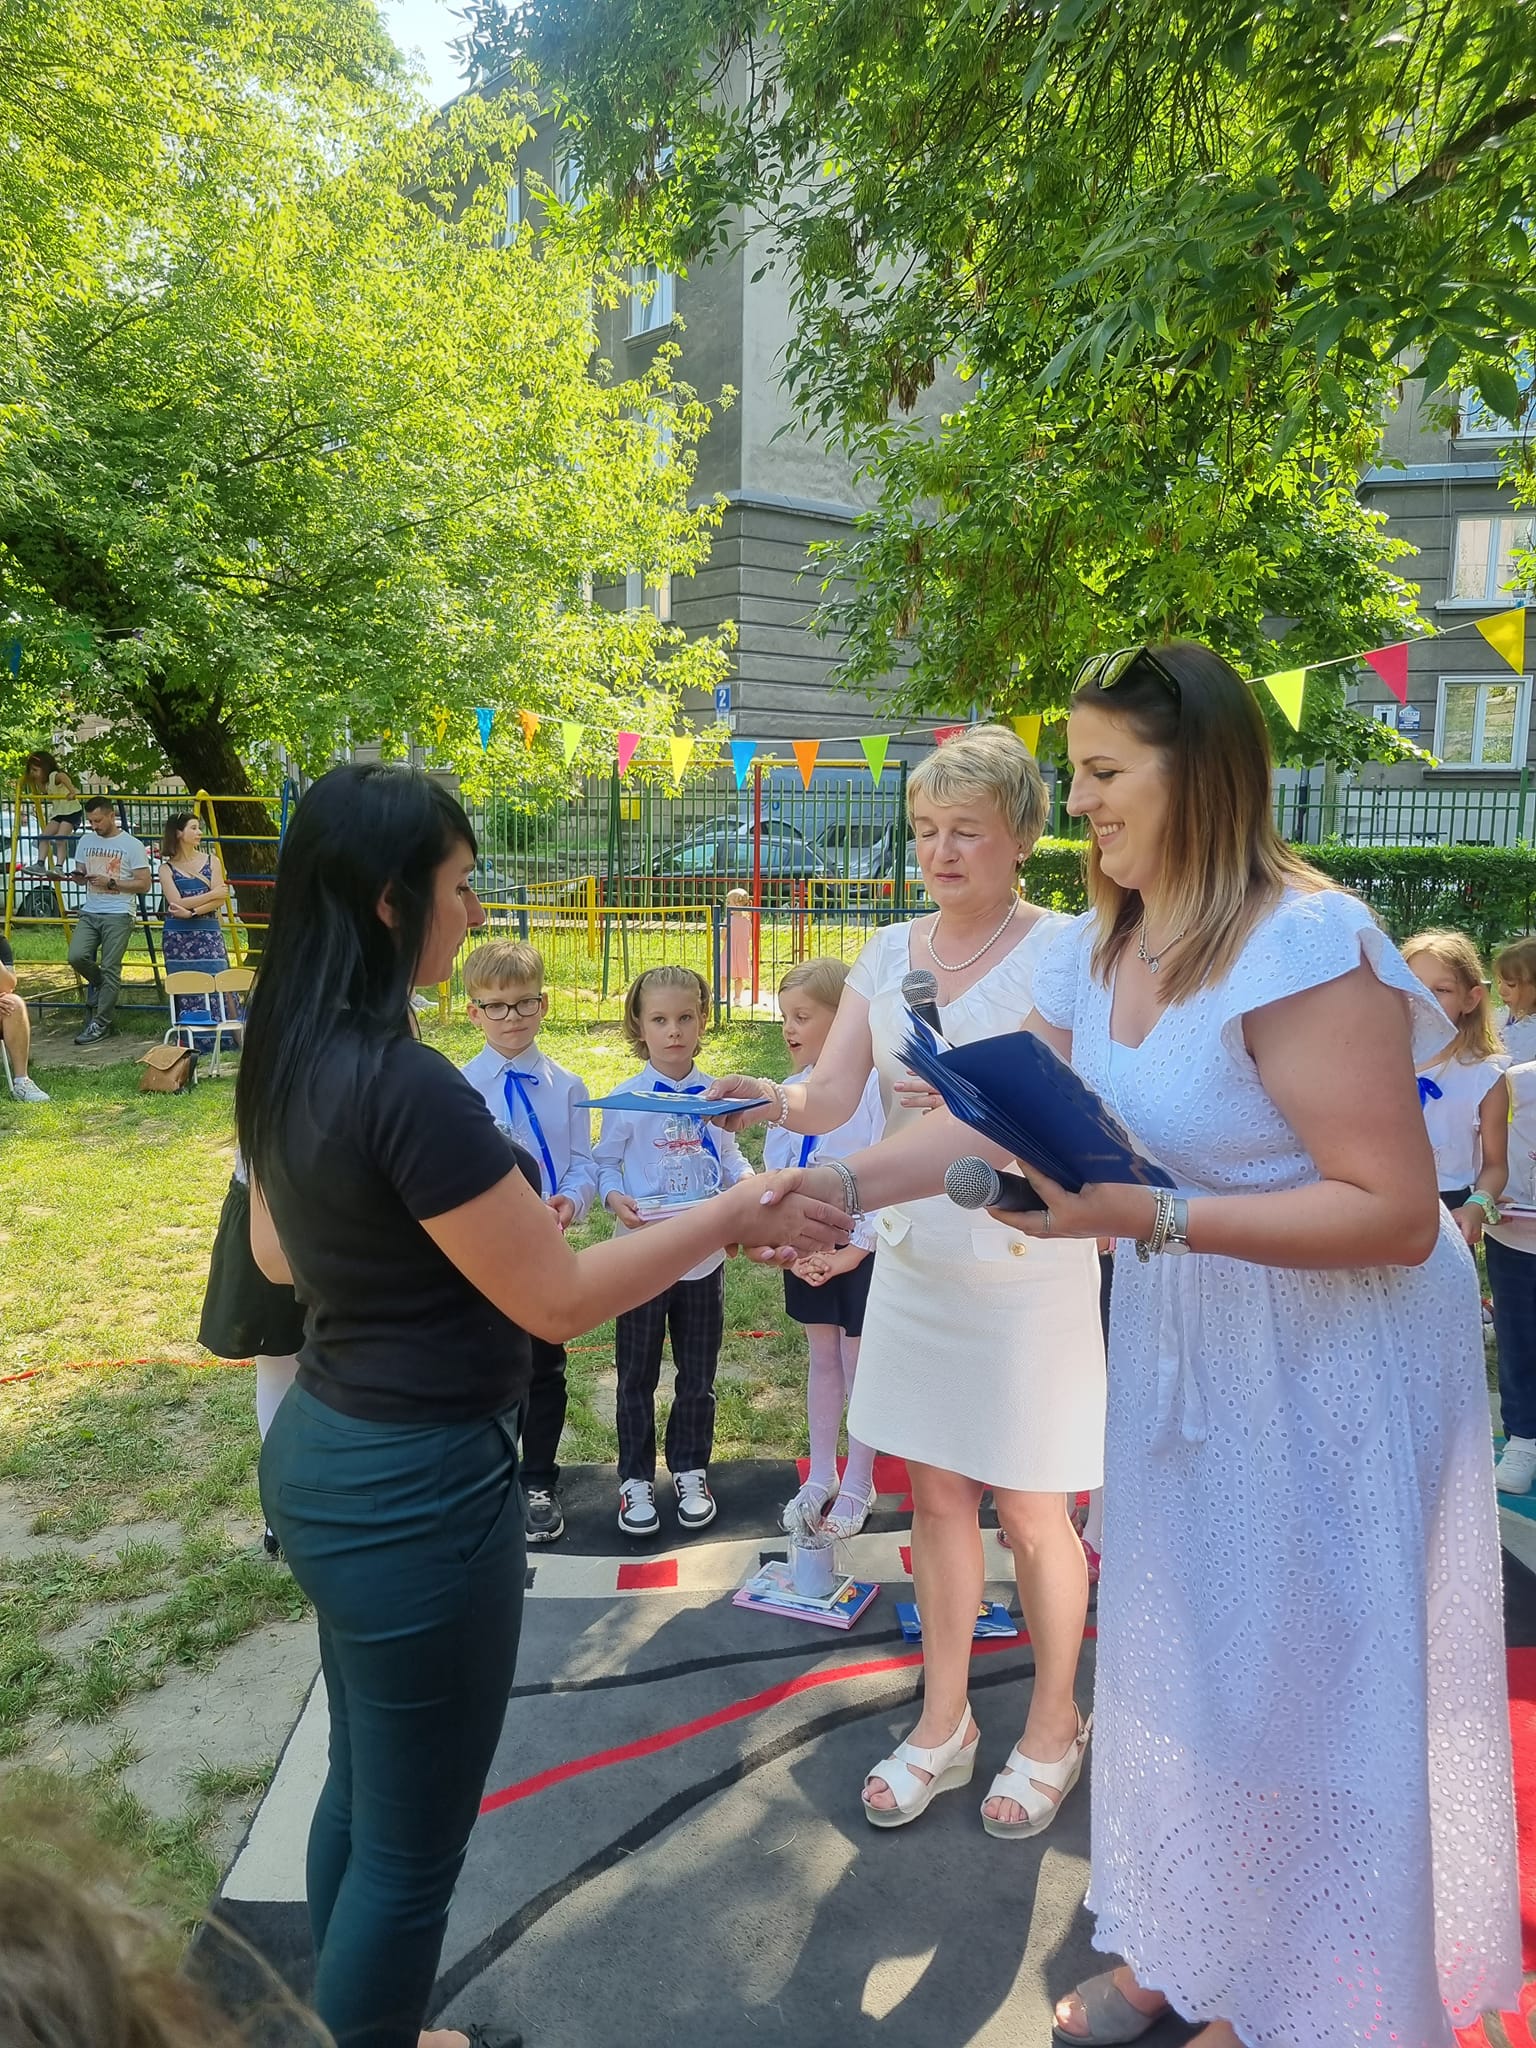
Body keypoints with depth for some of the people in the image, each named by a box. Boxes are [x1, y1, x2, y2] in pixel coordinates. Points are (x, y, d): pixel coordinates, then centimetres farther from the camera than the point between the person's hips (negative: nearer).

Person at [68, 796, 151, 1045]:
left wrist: (111, 882, -16)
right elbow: (80, 874, 22)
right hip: (89, 913, 5)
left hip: (118, 915, -5)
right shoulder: (86, 841, 13)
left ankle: (101, 1024, 0)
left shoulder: (133, 845, -3)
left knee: (110, 970, -6)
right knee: (76, 957, -14)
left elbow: (144, 884, -5)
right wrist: (79, 876, -3)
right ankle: (98, 983, 19)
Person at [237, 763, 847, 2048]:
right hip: (416, 1487, -9)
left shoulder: (290, 1062, 1)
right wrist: (727, 1217, -12)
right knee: (411, 1846, 13)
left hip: (324, 1452, 10)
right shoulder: (406, 1084, -27)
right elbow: (558, 1301, -21)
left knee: (364, 1791, 27)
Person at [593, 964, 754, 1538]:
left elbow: (730, 1158, 7)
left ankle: (690, 1472, 33)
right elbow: (605, 1163, -3)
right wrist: (614, 1198, -23)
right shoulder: (628, 1098, -8)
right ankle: (635, 1479, 28)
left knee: (698, 1373, 15)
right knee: (637, 1375, 11)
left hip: (704, 1254, 2)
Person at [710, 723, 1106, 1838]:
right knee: (937, 1494, 16)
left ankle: (1053, 1726, 35)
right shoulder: (889, 953, 5)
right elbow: (830, 1099, 0)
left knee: (1030, 1511, 10)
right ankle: (944, 1723, 35)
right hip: (912, 1250, 5)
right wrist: (767, 1096, -20)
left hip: (1026, 1257, -4)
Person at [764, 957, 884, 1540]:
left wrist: (849, 1253, -15)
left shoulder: (874, 1084, -17)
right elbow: (773, 1174, 5)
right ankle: (820, 1478, 32)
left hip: (859, 1248, -5)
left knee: (859, 1364, 9)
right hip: (805, 1249, 5)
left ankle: (857, 1486, 26)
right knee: (821, 1359, 18)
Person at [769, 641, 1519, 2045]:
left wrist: (1149, 1217, -31)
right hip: (1179, 1342, 7)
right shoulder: (1099, 951, 0)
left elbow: (1395, 1212, -25)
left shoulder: (1305, 943, -24)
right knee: (1184, 1651, 20)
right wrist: (844, 1183, -7)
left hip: (1331, 1362, -7)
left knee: (1300, 1677, 11)